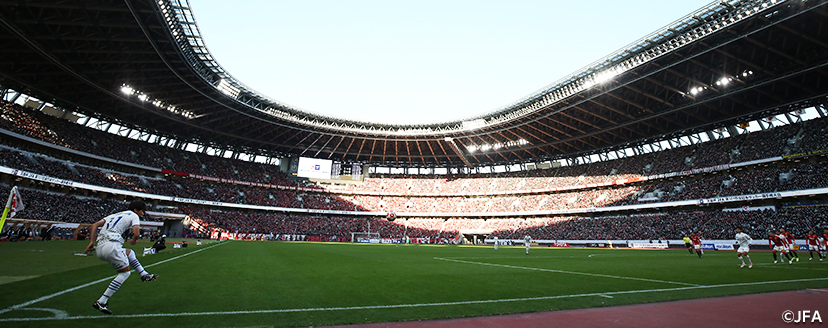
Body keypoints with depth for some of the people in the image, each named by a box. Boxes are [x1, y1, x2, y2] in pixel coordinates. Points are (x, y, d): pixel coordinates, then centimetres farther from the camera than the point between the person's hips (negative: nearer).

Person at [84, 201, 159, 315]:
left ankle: (144, 275, 25)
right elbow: (136, 233, -6)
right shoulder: (133, 216, 6)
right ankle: (101, 302, -1)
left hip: (99, 248, 8)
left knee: (129, 252, 29)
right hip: (111, 245, -8)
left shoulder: (114, 215, 27)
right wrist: (134, 241, 16)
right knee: (125, 272, 3)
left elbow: (95, 225, 18)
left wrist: (92, 242, 14)